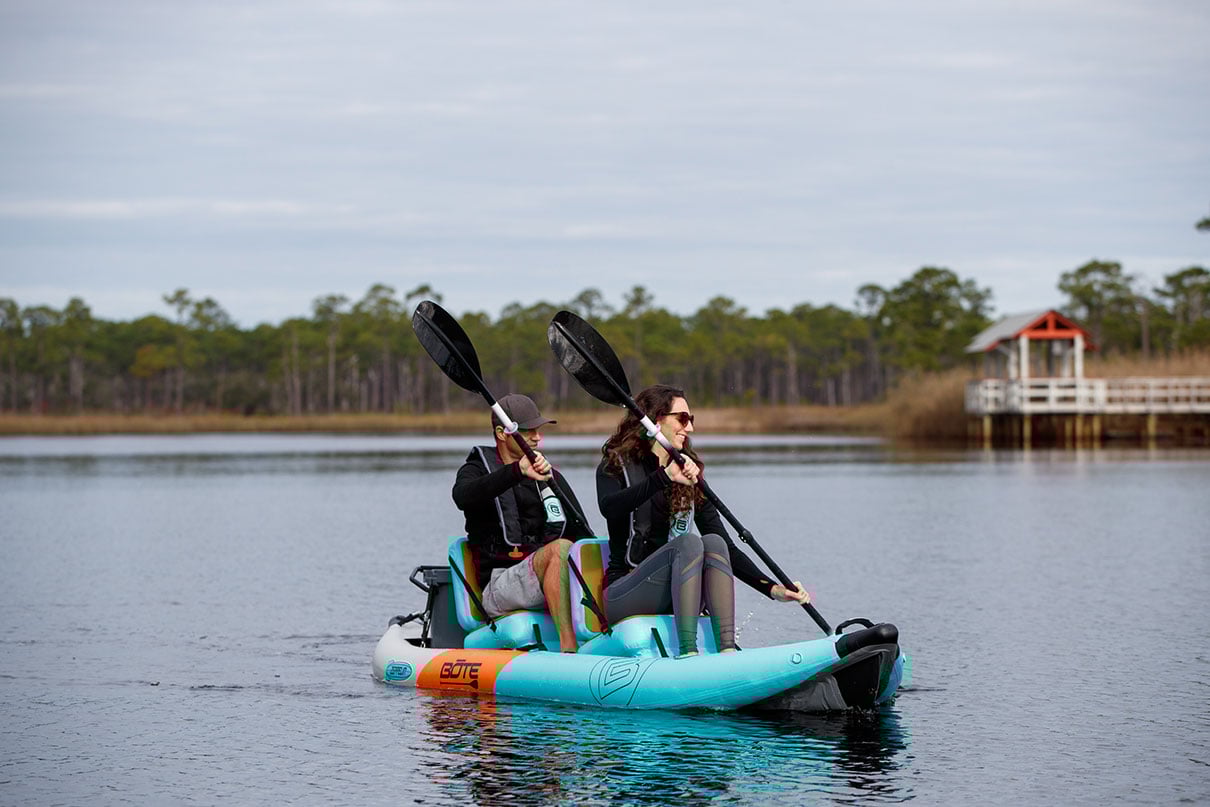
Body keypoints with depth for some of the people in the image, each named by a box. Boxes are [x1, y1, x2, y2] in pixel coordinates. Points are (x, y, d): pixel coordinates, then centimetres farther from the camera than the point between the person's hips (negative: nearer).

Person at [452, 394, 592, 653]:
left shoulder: (551, 477, 23)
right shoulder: (479, 470, 7)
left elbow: (583, 534, 16)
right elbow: (462, 496, -20)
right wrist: (517, 471, -35)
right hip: (497, 588, -5)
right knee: (560, 549, -33)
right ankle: (568, 648, -45)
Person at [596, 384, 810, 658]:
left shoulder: (690, 480, 15)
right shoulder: (617, 465, 1)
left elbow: (727, 548, 10)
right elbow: (609, 508, -23)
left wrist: (773, 588, -4)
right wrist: (664, 477, -36)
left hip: (673, 599, 5)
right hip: (622, 594, -5)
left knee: (713, 543, -23)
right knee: (688, 543, -28)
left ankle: (727, 649, -38)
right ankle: (688, 651, -41)